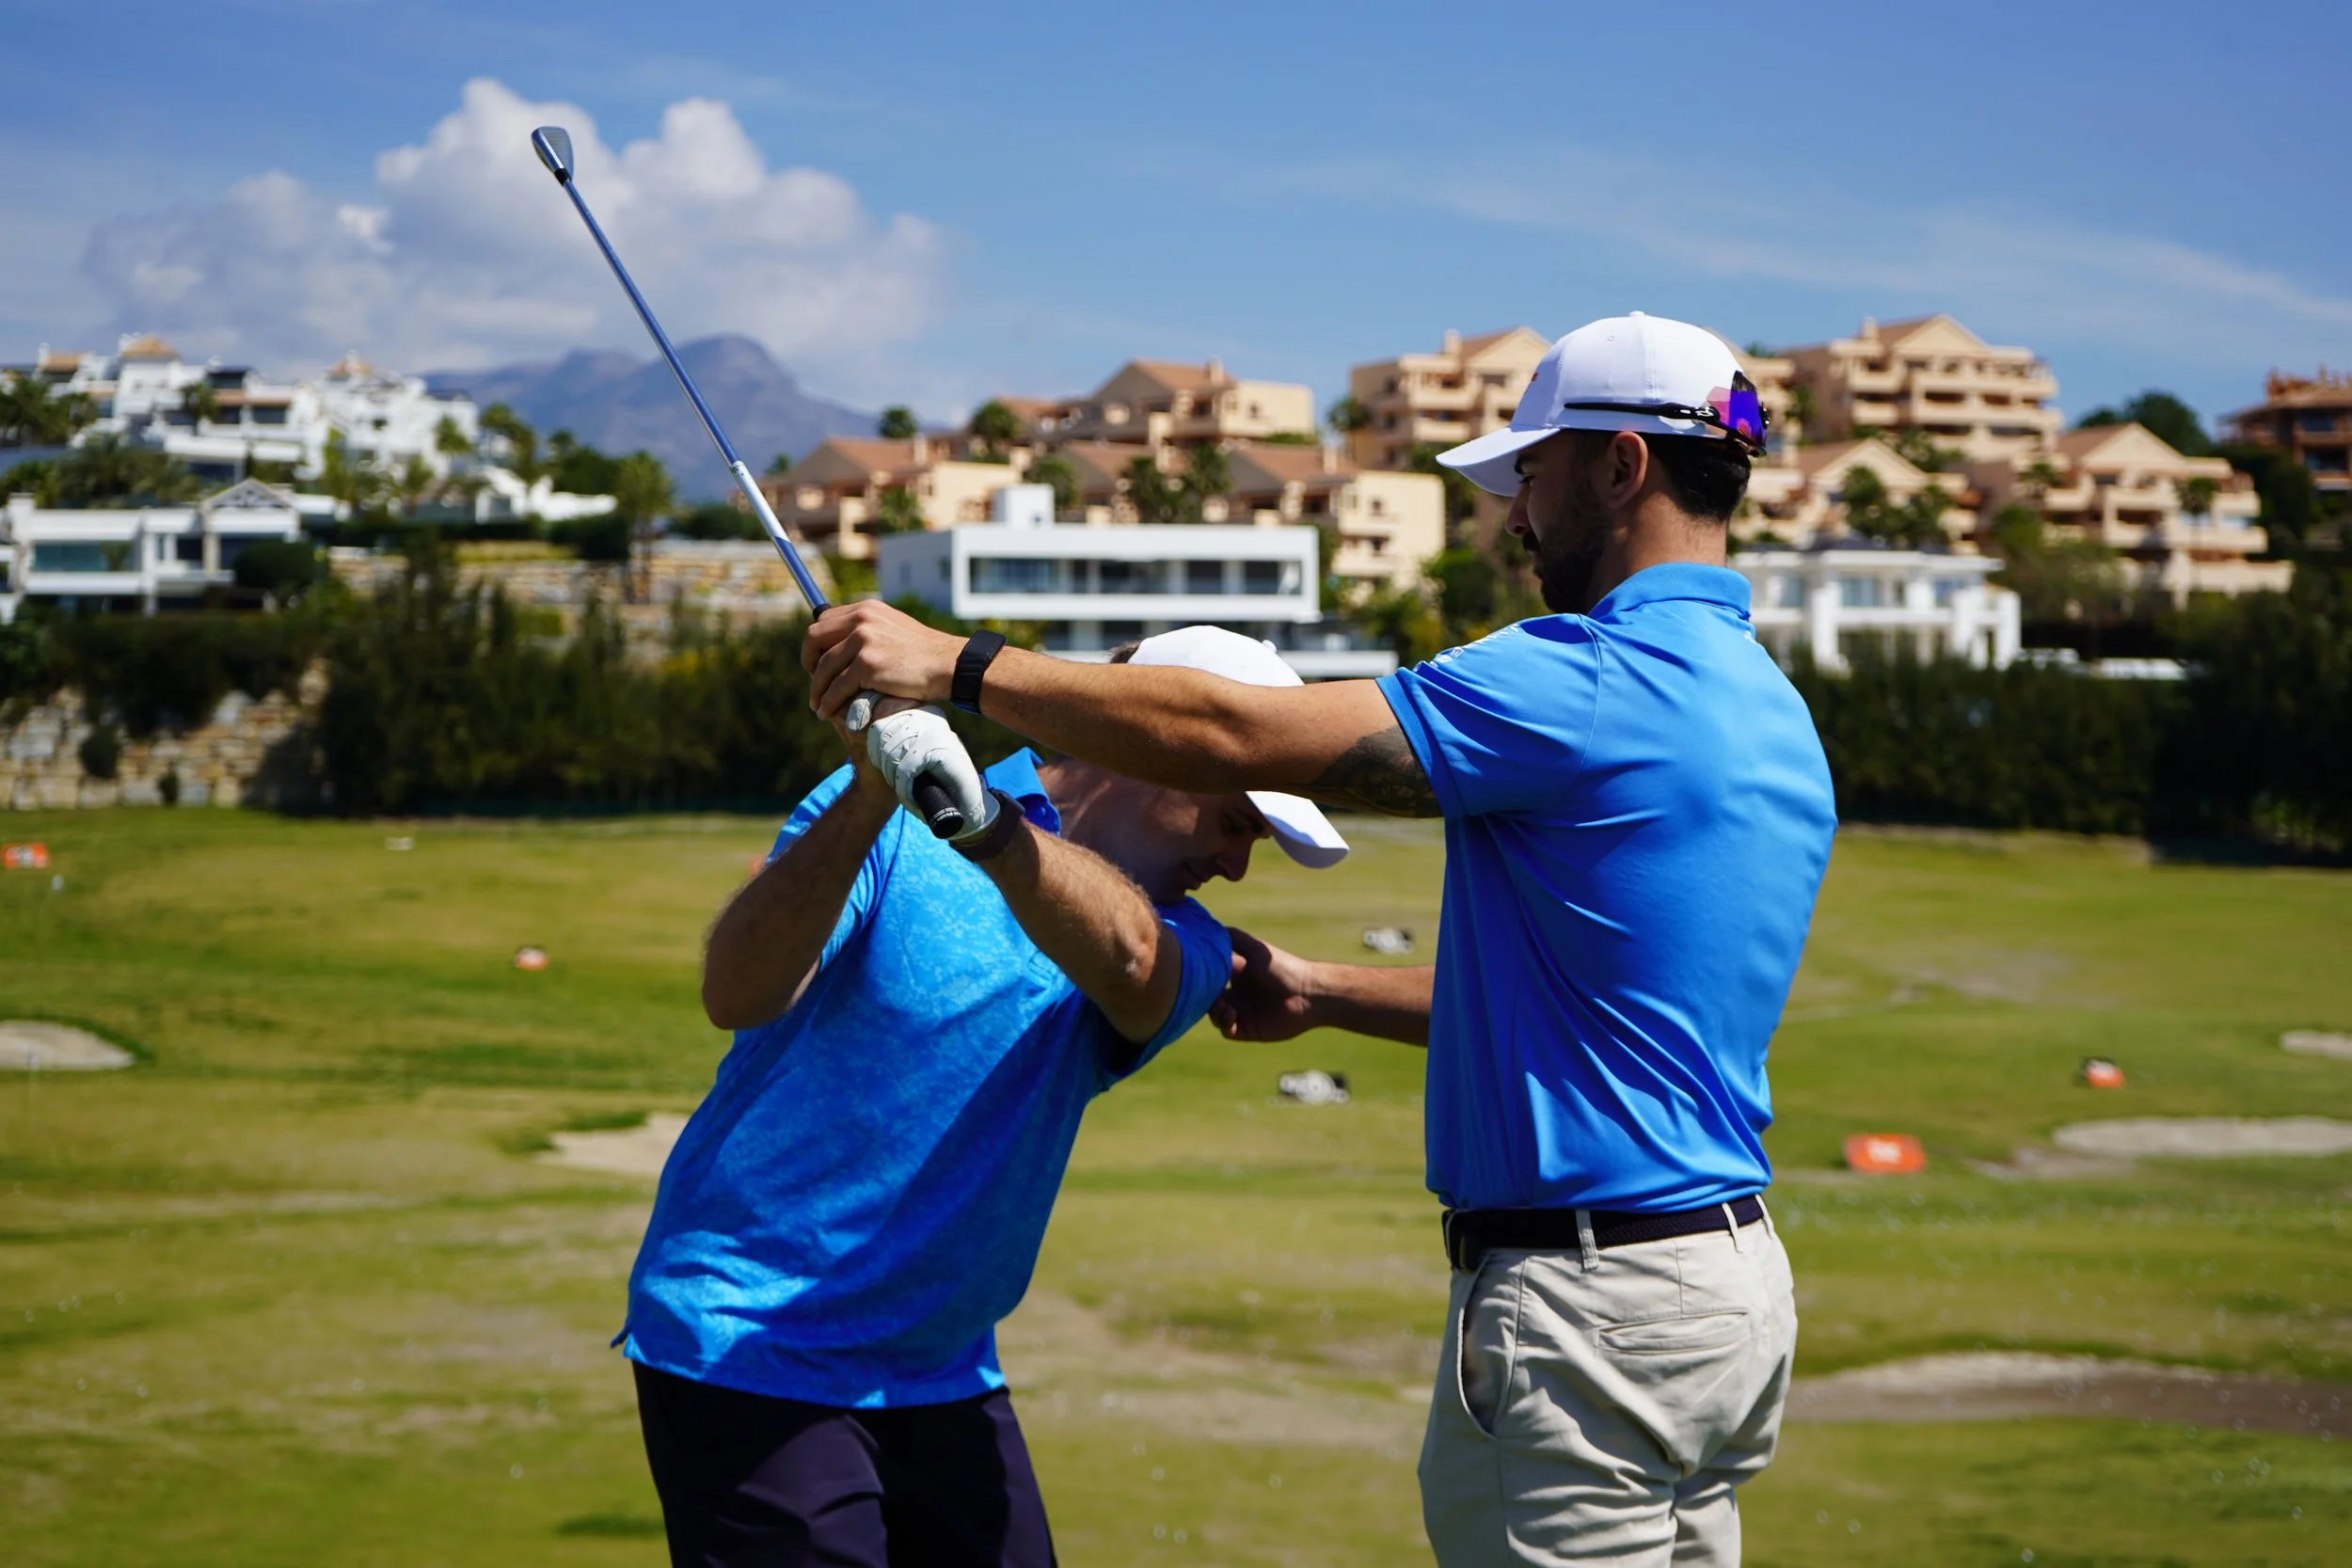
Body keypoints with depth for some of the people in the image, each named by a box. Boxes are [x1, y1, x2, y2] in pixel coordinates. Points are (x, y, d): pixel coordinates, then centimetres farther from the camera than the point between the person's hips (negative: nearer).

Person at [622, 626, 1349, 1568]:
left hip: (946, 1376, 5)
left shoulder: (1182, 944, 3)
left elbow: (1124, 960, -23)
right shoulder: (892, 830, -8)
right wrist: (871, 798, -37)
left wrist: (985, 822, -41)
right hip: (746, 1347, -5)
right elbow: (737, 995, -23)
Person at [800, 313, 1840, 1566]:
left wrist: (957, 664, -12)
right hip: (1726, 1278, 10)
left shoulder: (1598, 682, -17)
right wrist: (1325, 994, 25)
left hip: (1591, 1311, -10)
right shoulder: (1769, 709, 14)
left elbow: (1234, 735, -19)